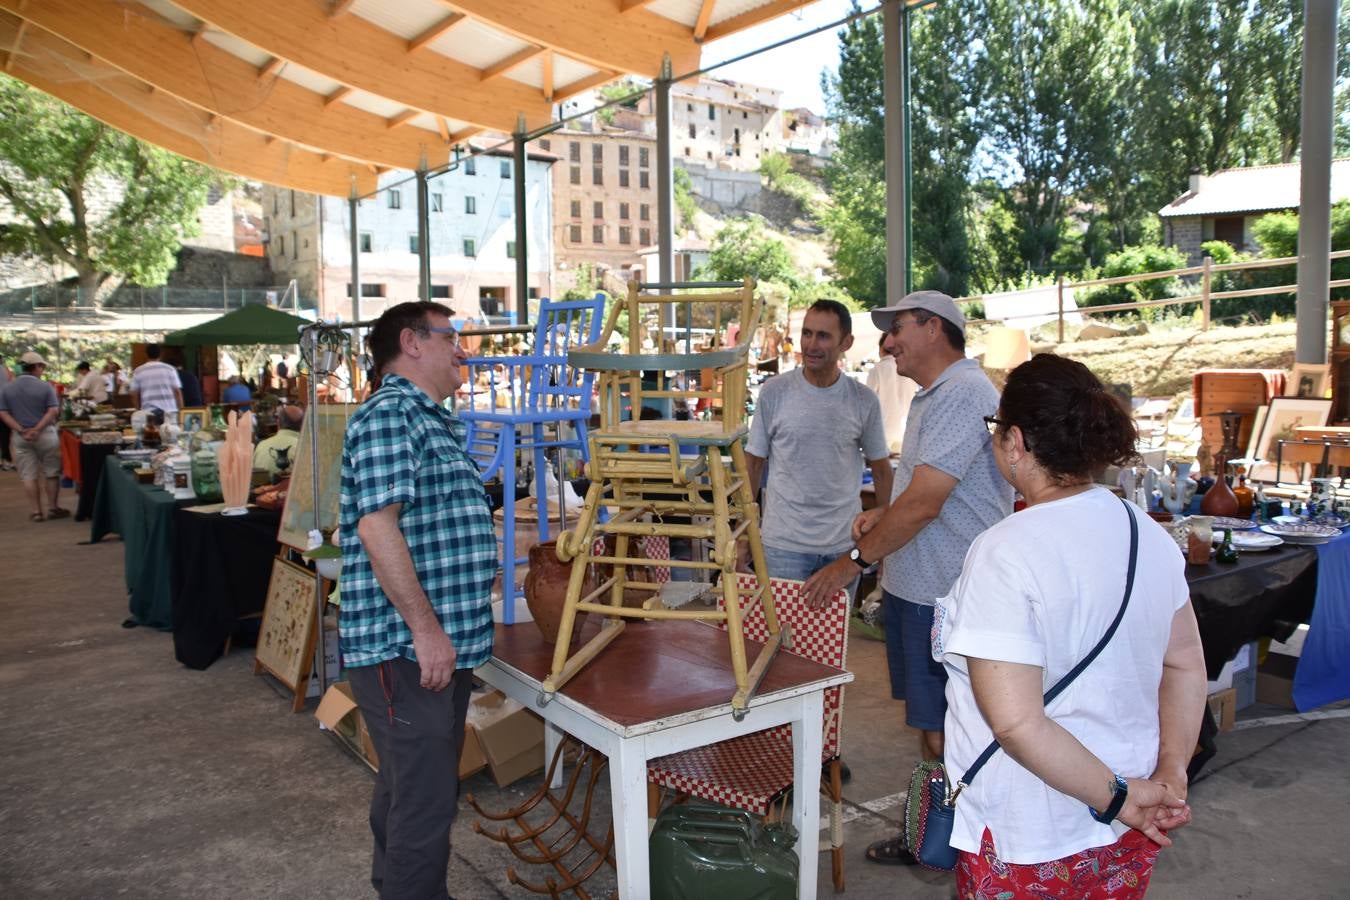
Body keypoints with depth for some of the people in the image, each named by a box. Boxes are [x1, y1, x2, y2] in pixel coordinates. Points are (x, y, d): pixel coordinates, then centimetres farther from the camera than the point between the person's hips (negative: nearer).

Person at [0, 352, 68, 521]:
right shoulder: (45, 386, -7)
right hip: (45, 434, -3)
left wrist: (21, 430, -9)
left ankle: (36, 512, 8)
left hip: (20, 437, 3)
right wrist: (37, 429, -15)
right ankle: (53, 509, 12)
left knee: (29, 476, 6)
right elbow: (53, 411, -15)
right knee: (52, 474, 8)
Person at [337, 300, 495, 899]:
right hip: (403, 648, -10)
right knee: (424, 803, -3)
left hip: (441, 645, 10)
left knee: (411, 788, 22)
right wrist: (425, 627, -23)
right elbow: (377, 524, -23)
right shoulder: (389, 414, -14)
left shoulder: (438, 422, 18)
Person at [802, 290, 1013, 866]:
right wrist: (882, 513, 7)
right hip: (915, 587, 10)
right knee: (928, 722, 19)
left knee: (944, 733, 0)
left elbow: (923, 504, -24)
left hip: (948, 597, -10)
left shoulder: (963, 394, -19)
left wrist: (856, 560, -17)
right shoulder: (932, 397, 16)